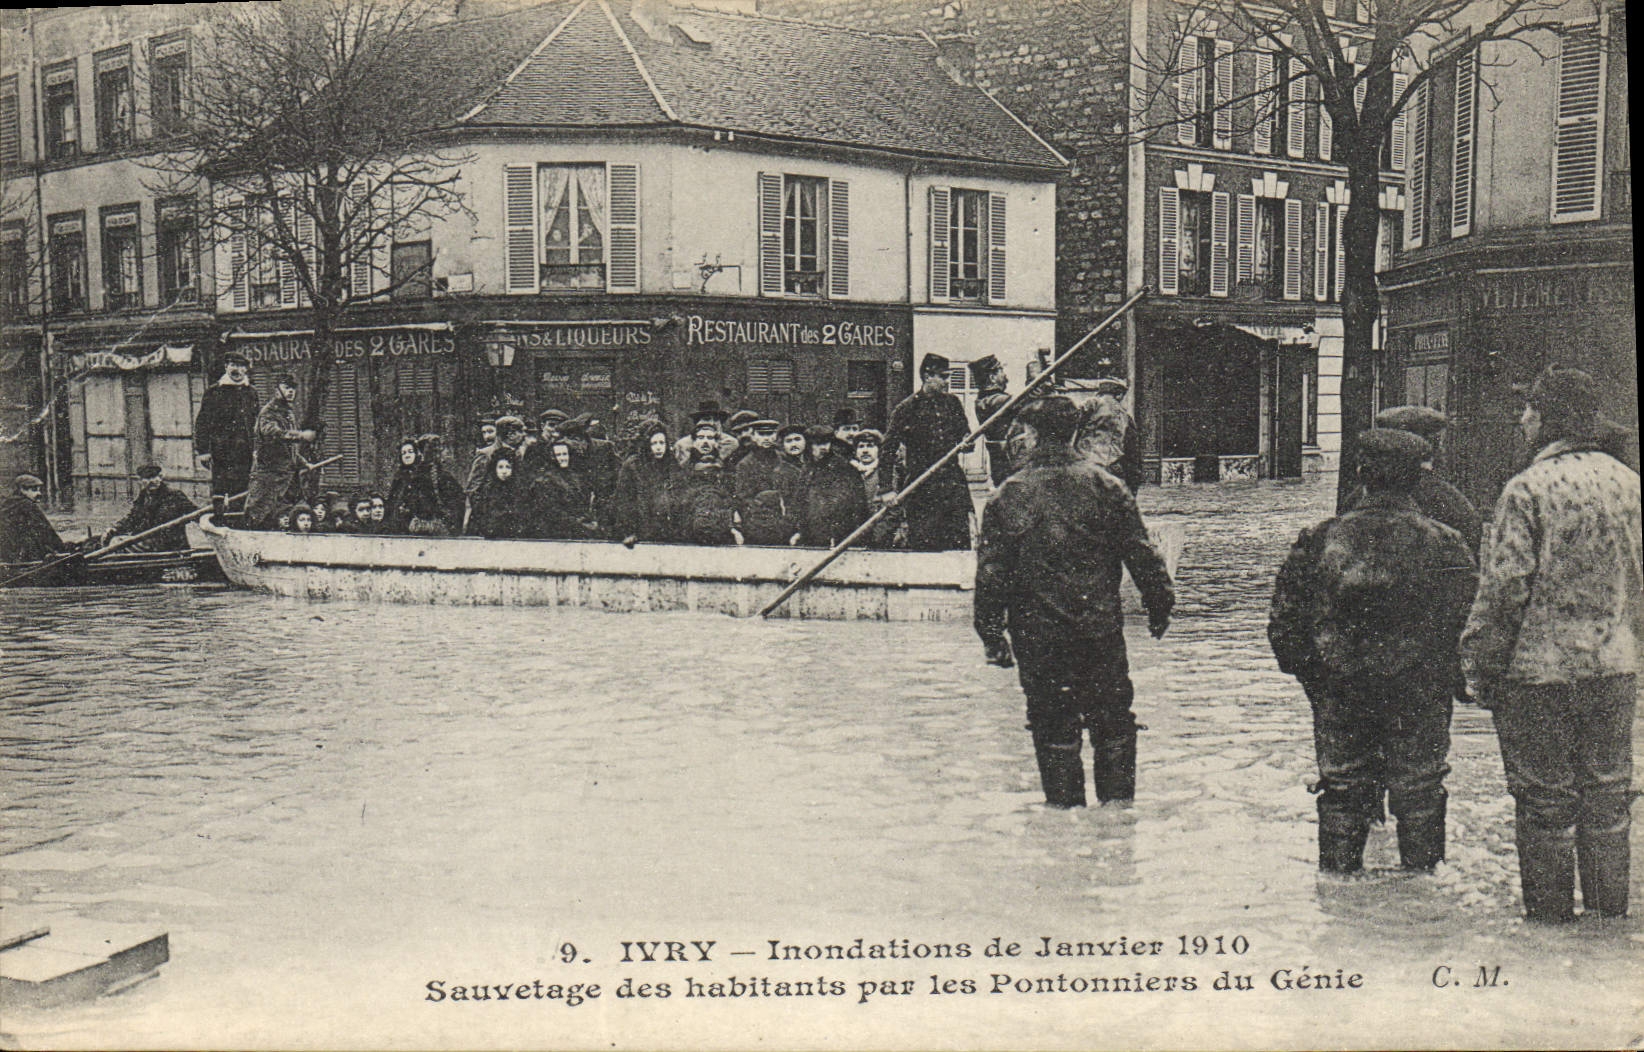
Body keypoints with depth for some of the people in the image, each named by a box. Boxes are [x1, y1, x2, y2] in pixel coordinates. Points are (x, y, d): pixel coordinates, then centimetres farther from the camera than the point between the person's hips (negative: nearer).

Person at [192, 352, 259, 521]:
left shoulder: (251, 392, 13)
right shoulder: (214, 392, 0)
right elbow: (201, 423, -1)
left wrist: (255, 448, 14)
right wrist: (202, 450, -6)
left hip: (244, 449, 4)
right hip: (221, 449, -4)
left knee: (242, 488, 6)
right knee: (220, 487, -7)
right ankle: (218, 519, -2)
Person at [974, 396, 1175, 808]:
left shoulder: (1007, 496, -2)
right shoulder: (1106, 487, -3)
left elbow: (991, 571, -2)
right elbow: (1141, 553, 0)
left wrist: (992, 633, 4)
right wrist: (1160, 605, 12)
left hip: (1037, 634, 0)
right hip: (1101, 629, 0)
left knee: (1053, 726, 9)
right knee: (1113, 723, 11)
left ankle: (1065, 806, 11)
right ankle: (1118, 802, 13)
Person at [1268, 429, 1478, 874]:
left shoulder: (1319, 540, -3)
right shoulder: (1444, 545, -7)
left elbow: (1284, 623, 0)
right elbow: (1468, 622, -8)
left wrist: (1312, 676, 13)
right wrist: (1455, 679, 8)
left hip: (1339, 692, 1)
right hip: (1419, 694, -1)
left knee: (1341, 794, 12)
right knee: (1419, 798, 10)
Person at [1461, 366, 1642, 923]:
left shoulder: (1528, 489, -14)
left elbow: (1505, 590, -16)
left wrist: (1479, 668, -8)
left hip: (1539, 671, -6)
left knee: (1545, 805, 5)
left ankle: (1551, 923, 13)